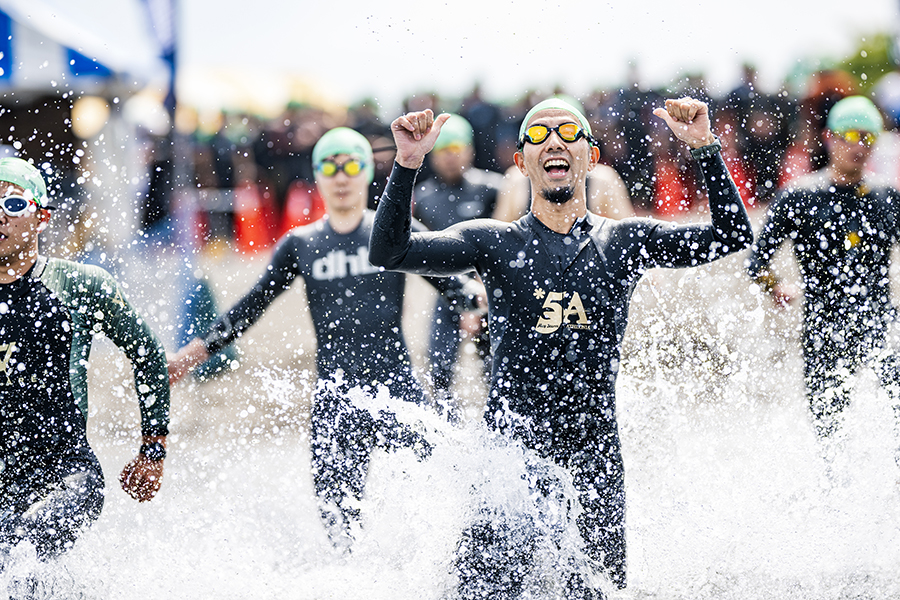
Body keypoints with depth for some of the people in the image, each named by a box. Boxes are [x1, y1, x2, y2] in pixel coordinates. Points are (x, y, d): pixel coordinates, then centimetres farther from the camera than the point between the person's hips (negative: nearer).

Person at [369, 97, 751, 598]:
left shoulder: (625, 242, 9)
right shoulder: (494, 242, 6)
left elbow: (734, 237, 1)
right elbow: (389, 251, -2)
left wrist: (706, 149, -9)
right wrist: (407, 165, -14)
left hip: (595, 462, 1)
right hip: (509, 454, -1)